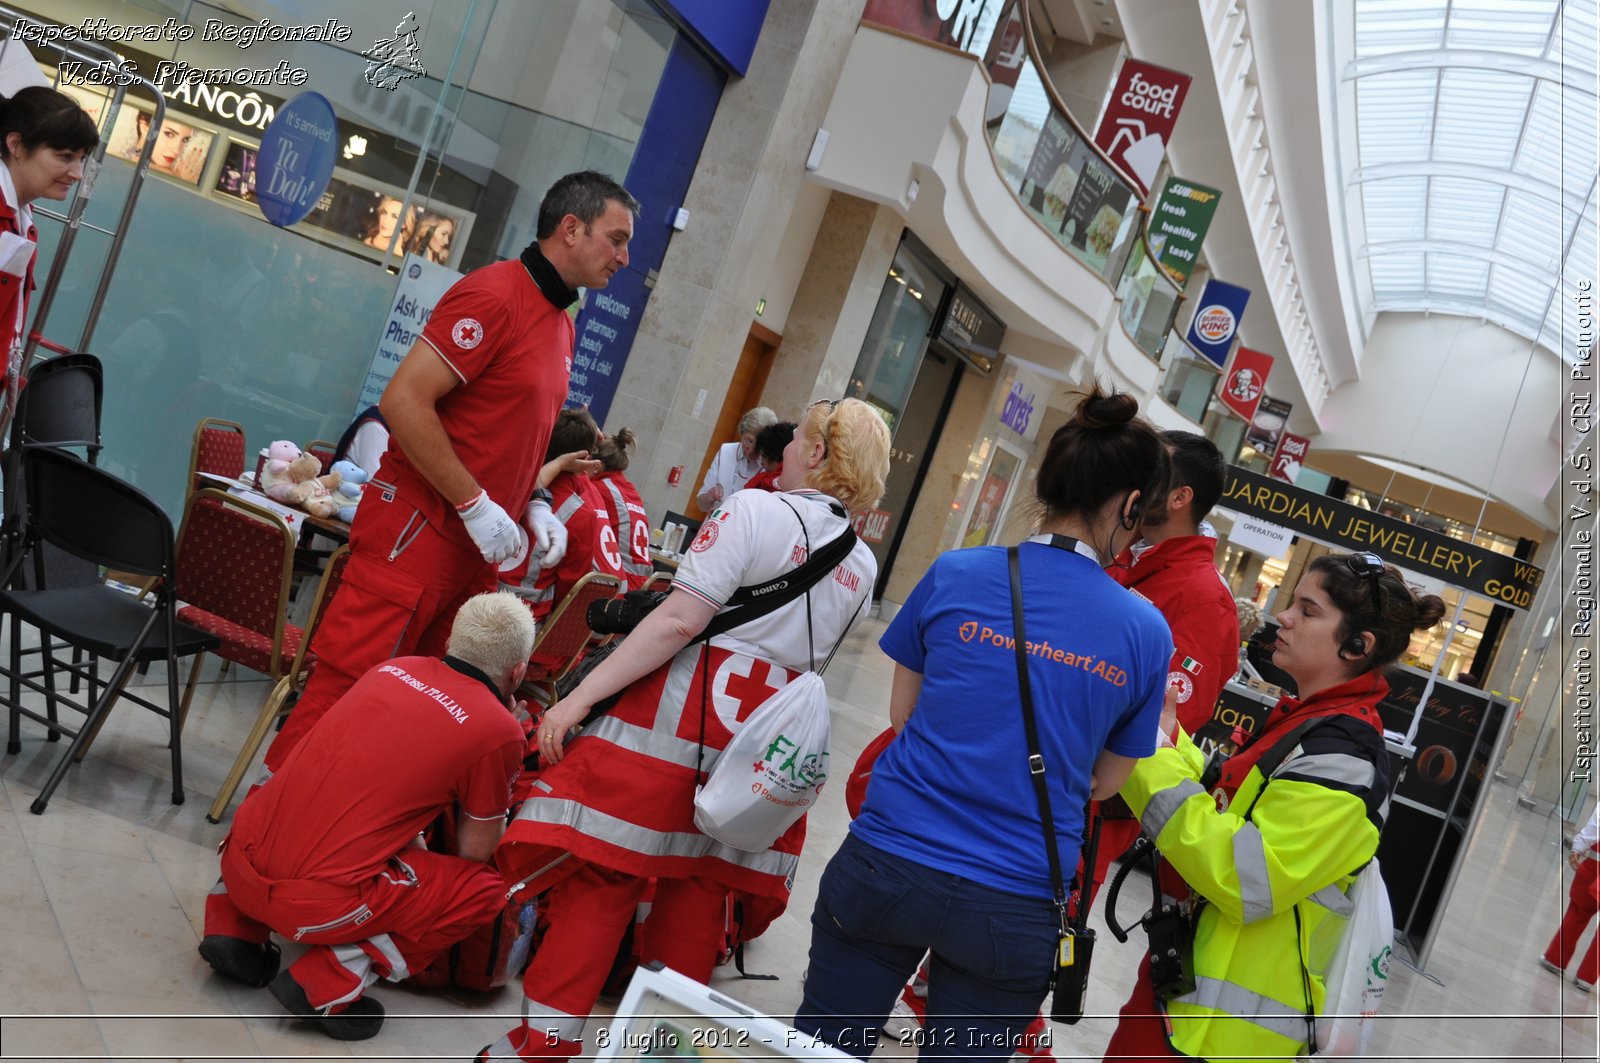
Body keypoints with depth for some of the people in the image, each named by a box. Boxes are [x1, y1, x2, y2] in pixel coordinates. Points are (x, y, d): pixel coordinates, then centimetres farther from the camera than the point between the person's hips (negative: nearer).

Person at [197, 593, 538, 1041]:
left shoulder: (394, 668, 12)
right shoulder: (499, 731, -5)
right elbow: (475, 853, 8)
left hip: (239, 859, 7)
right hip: (314, 904, -7)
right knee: (486, 888, 9)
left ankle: (236, 928, 18)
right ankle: (331, 984, -3)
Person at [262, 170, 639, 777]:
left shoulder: (561, 321, 15)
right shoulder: (494, 295, -13)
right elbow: (404, 400, -20)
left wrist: (533, 507, 9)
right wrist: (476, 504, -18)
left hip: (476, 549, 9)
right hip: (418, 530, -9)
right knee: (347, 685, -6)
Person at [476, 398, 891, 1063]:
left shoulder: (755, 510, -10)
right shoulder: (862, 565, 10)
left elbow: (679, 621, -17)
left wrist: (577, 698, -16)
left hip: (678, 719, -6)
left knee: (599, 880, 2)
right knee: (697, 897, 17)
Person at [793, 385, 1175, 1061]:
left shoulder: (955, 575, -5)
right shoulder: (1146, 632, -5)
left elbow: (902, 711, 6)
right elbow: (1105, 782, 6)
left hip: (888, 865, 0)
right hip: (1012, 913, 0)